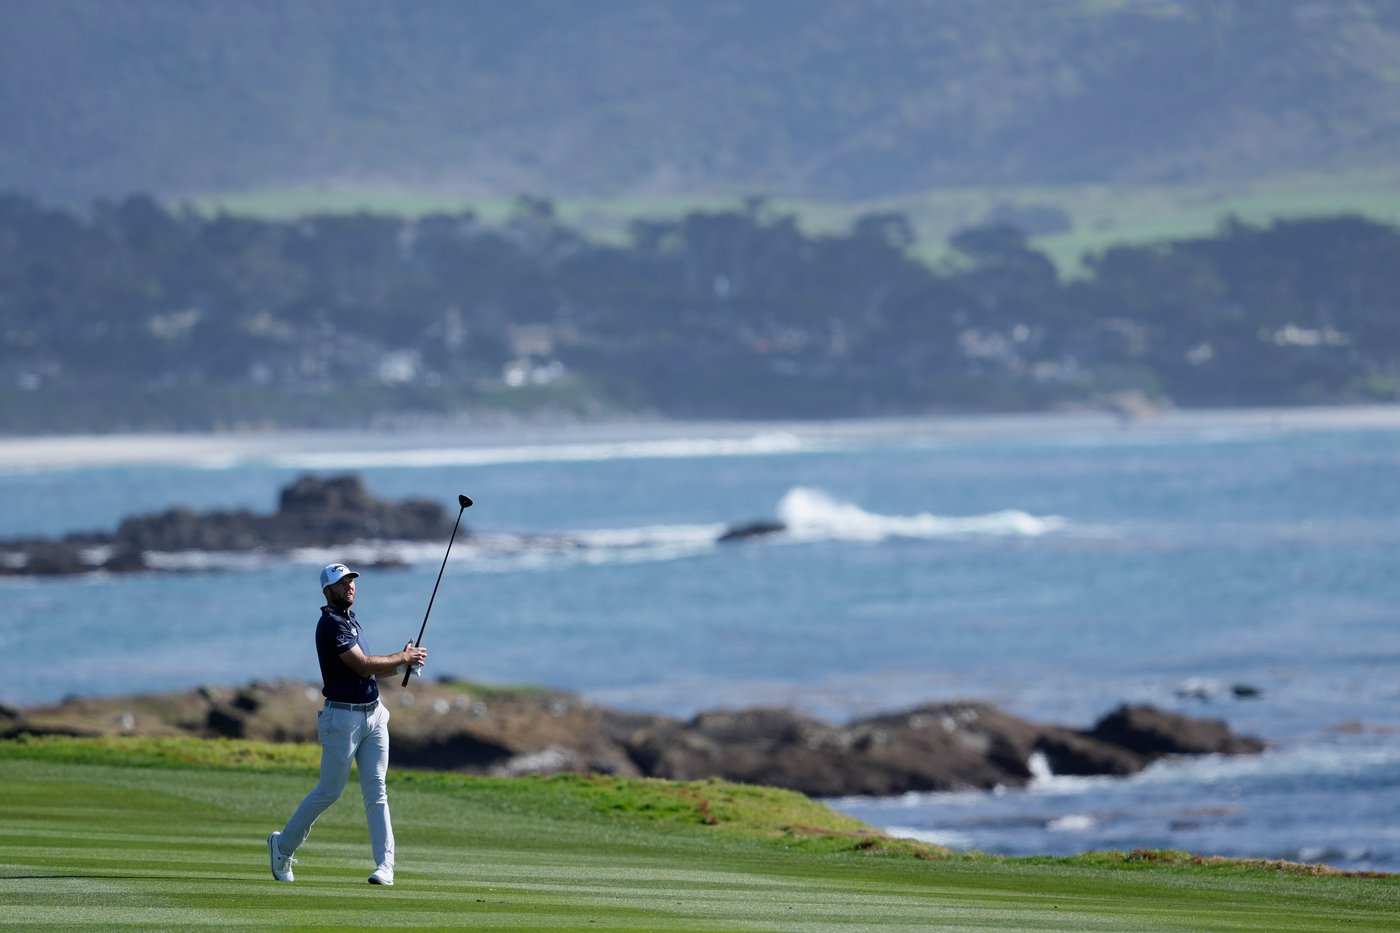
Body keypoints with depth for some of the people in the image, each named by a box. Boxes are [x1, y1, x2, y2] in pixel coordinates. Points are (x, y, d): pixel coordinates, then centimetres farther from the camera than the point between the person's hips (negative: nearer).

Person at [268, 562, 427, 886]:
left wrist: (402, 663, 1)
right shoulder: (331, 623, -13)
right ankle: (283, 845, 18)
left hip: (373, 713, 8)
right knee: (329, 791, 0)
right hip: (343, 716, -8)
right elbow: (363, 665, -19)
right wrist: (402, 658, -9)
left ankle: (385, 865, -3)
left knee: (376, 790, 0)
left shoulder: (350, 620, 16)